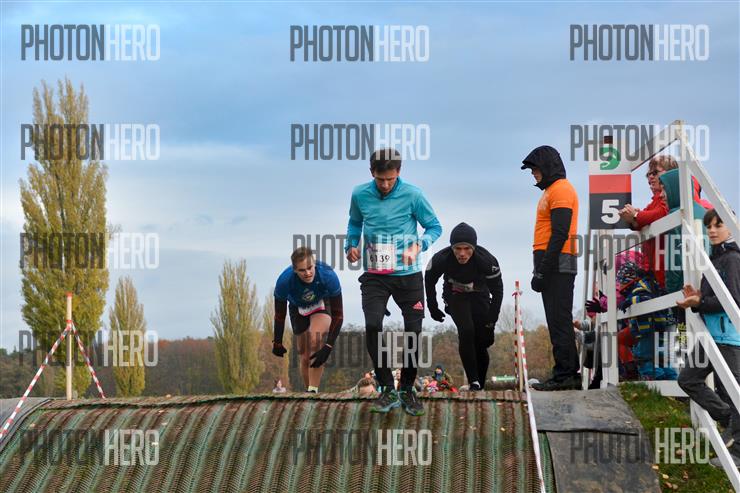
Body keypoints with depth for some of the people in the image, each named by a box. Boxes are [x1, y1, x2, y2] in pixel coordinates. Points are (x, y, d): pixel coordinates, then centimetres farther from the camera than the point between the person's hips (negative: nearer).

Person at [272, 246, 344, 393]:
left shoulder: (328, 275, -38)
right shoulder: (284, 281, -34)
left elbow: (338, 315, -29)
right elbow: (279, 315, -16)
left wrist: (328, 347, -34)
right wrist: (277, 343, -7)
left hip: (323, 305, -2)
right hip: (298, 309, 2)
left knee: (316, 338, -30)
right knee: (305, 357, 4)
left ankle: (313, 391, -25)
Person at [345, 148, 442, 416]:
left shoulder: (412, 195, -10)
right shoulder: (360, 194, -2)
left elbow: (434, 227, 0)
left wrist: (419, 246, -18)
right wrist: (351, 245, 1)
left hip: (408, 275, -1)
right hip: (374, 275, 1)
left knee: (413, 332, 3)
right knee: (372, 327, -18)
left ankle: (407, 389, 23)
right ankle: (388, 390, -5)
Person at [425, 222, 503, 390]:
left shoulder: (487, 261, -29)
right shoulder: (441, 259, -28)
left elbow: (497, 290, -13)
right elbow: (429, 281, -5)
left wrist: (491, 320, -14)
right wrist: (433, 308, 1)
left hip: (480, 296, 1)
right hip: (455, 297, -1)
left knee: (482, 342, -3)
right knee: (466, 331, -25)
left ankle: (481, 385, 16)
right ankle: (473, 382, -21)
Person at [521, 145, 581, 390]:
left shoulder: (561, 190, -10)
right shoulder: (552, 190, 22)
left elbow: (560, 234, -19)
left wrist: (543, 271, -21)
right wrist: (541, 269, 20)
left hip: (557, 265, -10)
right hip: (554, 266, 10)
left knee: (559, 320, -10)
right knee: (558, 320, 11)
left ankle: (565, 374, -10)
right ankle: (570, 373, 14)